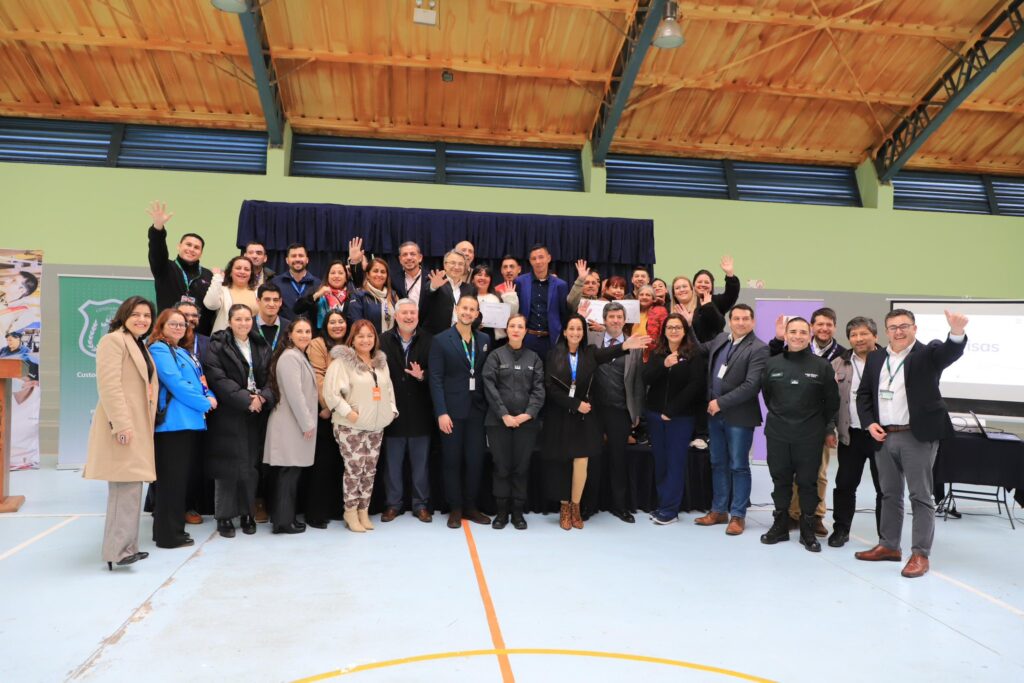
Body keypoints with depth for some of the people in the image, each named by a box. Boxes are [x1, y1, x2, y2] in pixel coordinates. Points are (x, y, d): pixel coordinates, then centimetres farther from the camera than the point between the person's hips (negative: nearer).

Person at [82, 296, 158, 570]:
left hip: (139, 426, 10)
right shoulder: (113, 340, -7)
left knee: (130, 487, 11)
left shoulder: (140, 346, 22)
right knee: (126, 487, -12)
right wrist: (121, 424, -23)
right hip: (123, 426, -10)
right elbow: (108, 385, -17)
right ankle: (117, 550, -8)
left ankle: (126, 547, 18)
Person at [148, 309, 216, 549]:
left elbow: (199, 380, 20)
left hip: (191, 421, 9)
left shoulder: (185, 352, 21)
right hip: (173, 421, -9)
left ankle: (172, 528, 23)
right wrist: (205, 403, -10)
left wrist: (211, 397, 0)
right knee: (172, 478, -4)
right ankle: (169, 535, 3)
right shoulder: (159, 350, -6)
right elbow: (176, 384, -16)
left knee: (182, 477, 13)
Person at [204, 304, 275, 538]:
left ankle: (247, 513, 17)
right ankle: (224, 516, 10)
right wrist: (246, 399, -16)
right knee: (228, 466, -2)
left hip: (256, 415, 4)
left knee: (251, 465, 5)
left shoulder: (262, 347, 13)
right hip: (228, 415, -4)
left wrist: (264, 397, -11)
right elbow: (217, 378, -11)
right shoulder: (217, 346, -1)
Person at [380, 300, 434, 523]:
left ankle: (421, 504, 22)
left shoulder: (428, 341, -1)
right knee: (393, 462, 11)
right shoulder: (384, 341, -1)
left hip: (420, 413, 0)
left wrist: (422, 375, -22)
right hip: (393, 412, 0)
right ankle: (393, 503, 24)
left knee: (420, 462, 10)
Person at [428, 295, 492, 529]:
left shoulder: (484, 340, 9)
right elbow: (435, 379, -7)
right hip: (452, 410, -3)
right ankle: (455, 509, 18)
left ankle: (470, 506, 21)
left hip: (477, 410, 3)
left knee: (476, 459, 6)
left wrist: (489, 406, 0)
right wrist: (441, 412, -13)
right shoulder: (441, 340, -2)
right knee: (452, 460, 6)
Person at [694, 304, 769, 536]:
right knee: (718, 464, 14)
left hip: (739, 417, -6)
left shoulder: (758, 349, -12)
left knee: (738, 466, 4)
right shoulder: (720, 339, 9)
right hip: (715, 413, 6)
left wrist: (721, 402, -18)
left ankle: (738, 515, 14)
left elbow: (752, 386, -20)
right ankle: (719, 510, 25)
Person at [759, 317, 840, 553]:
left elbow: (831, 401, 3)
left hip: (810, 436, -2)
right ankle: (780, 525, 23)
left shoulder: (822, 366, -2)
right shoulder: (772, 364, 2)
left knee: (807, 482, 5)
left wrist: (829, 429, 5)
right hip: (777, 434, 2)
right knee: (780, 480, 10)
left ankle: (807, 530, 17)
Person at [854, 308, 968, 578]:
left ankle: (920, 555, 9)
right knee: (890, 494, 15)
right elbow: (864, 393, 13)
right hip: (883, 437, 5)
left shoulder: (928, 354, -3)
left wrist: (957, 331, -47)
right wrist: (870, 423, -1)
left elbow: (951, 352, -25)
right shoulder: (876, 358, 10)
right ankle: (888, 546, 26)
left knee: (921, 496, 1)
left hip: (918, 436, -5)